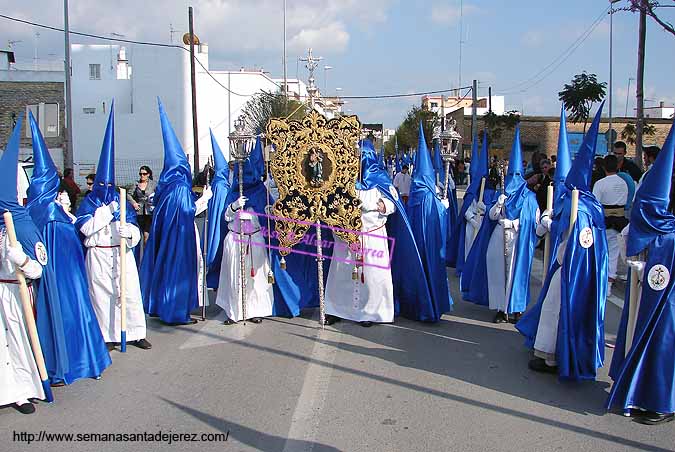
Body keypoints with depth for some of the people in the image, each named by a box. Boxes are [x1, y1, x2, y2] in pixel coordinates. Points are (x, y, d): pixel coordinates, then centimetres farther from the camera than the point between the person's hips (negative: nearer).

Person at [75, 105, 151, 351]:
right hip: (98, 256, -1)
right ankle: (108, 336, 12)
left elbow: (134, 228, 5)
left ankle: (135, 333, 8)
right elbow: (86, 227, -13)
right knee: (102, 295, 3)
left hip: (122, 254, 2)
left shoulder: (121, 201, 9)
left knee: (130, 293, -1)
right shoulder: (88, 203, 3)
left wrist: (128, 231, -19)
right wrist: (108, 210, -15)